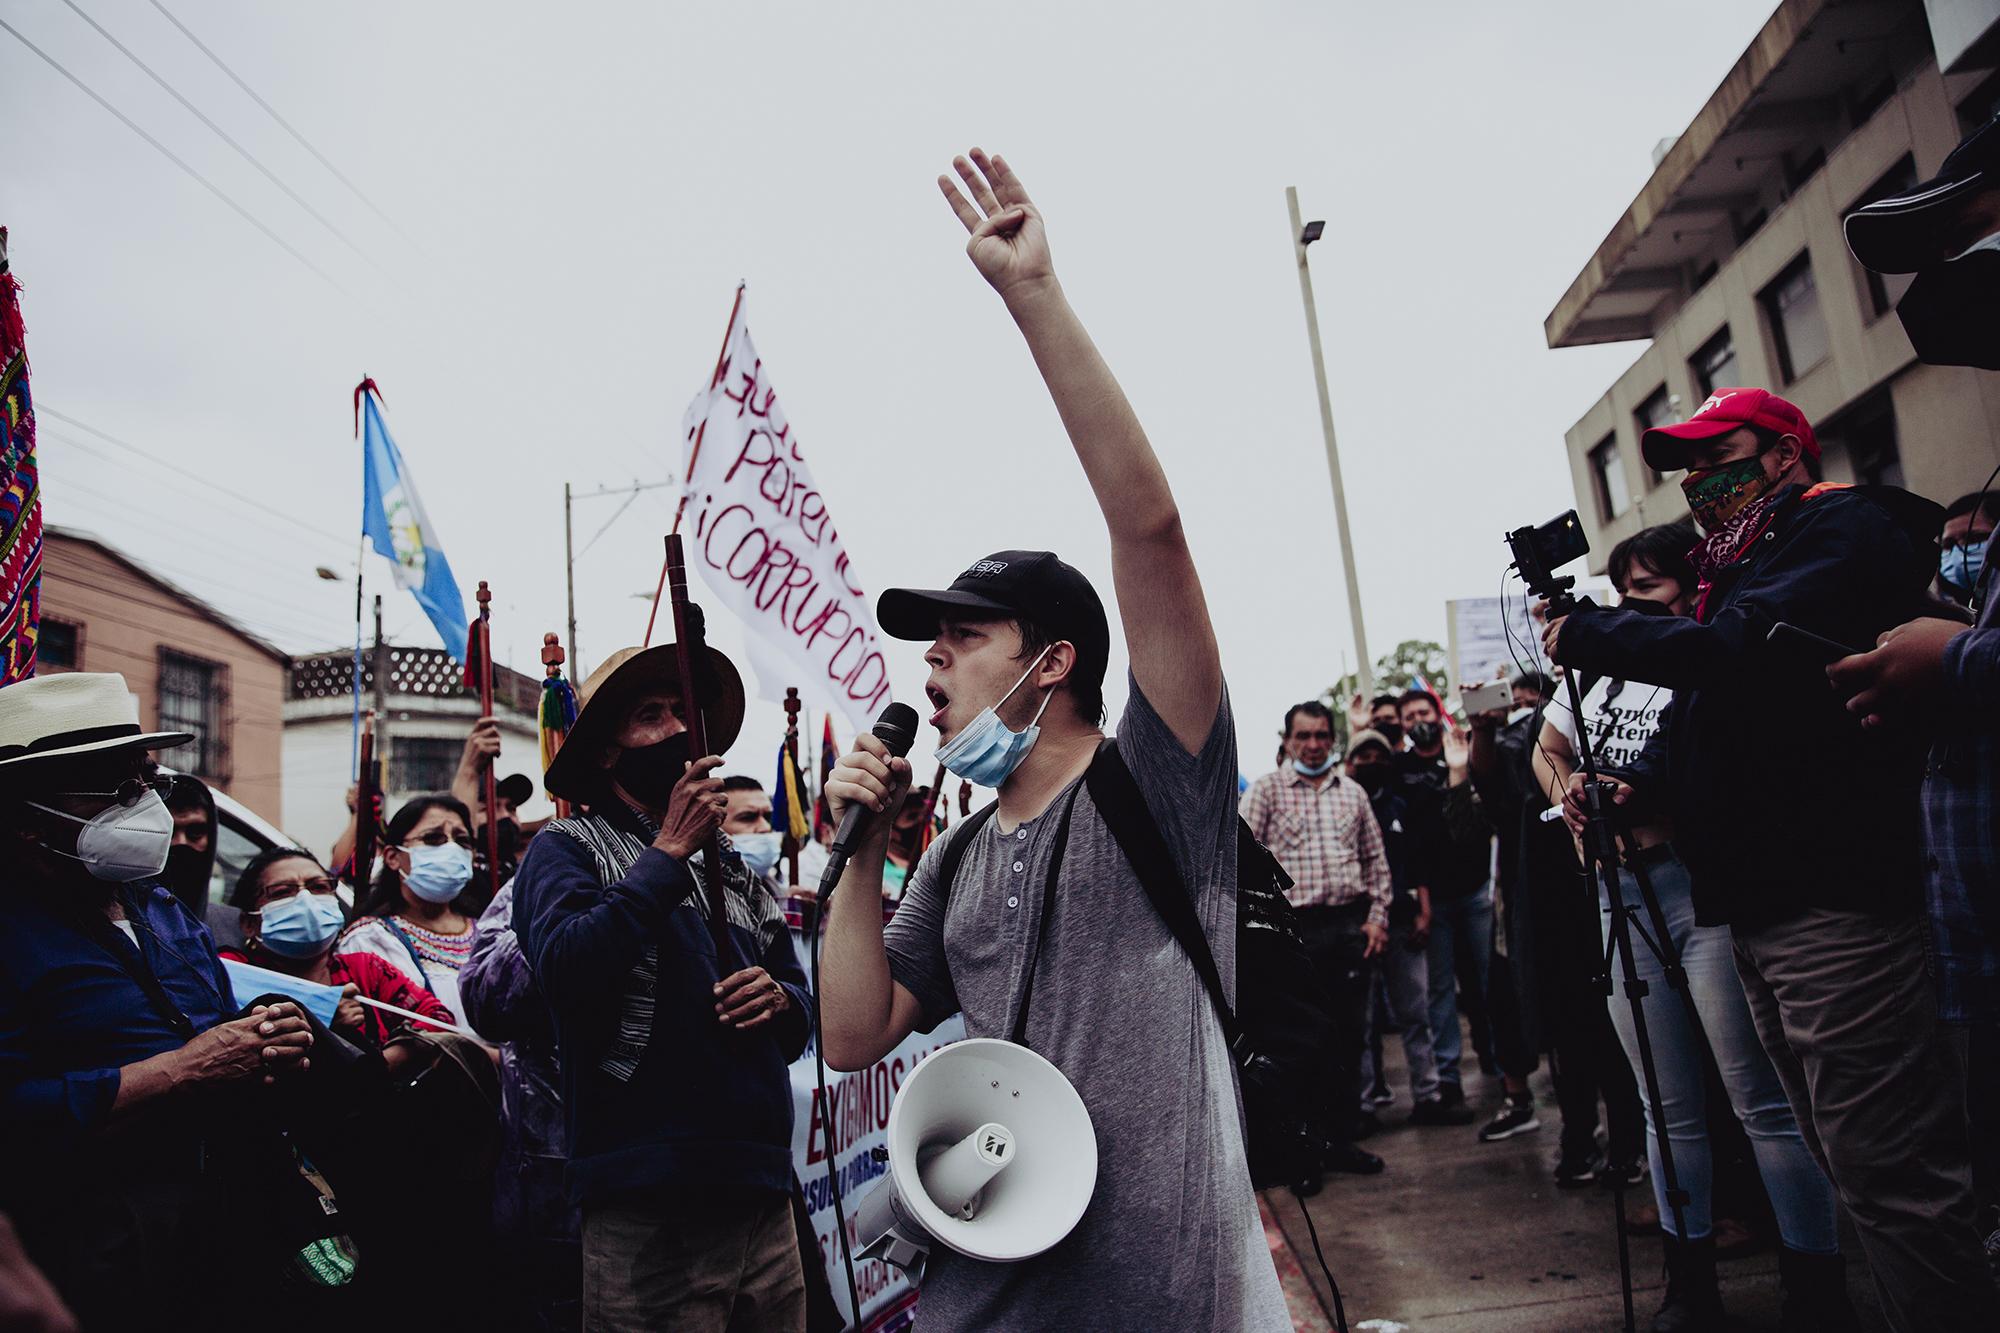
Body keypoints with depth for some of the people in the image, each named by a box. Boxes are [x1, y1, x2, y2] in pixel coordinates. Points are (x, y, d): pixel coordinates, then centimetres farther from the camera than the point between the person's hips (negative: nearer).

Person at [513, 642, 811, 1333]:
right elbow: (564, 971, -18)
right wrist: (669, 853, -15)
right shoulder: (566, 848, 2)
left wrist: (780, 997, -1)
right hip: (648, 1208, -6)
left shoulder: (734, 871, 19)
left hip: (763, 1197, 6)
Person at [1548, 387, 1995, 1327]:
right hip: (1757, 906, 10)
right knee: (1851, 1165, 16)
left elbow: (1742, 651, -23)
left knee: (1889, 1173, -7)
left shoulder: (1845, 528, -4)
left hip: (1833, 901, -10)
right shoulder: (1732, 570, 23)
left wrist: (1586, 633, -11)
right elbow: (1703, 721, 25)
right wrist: (1632, 780, 5)